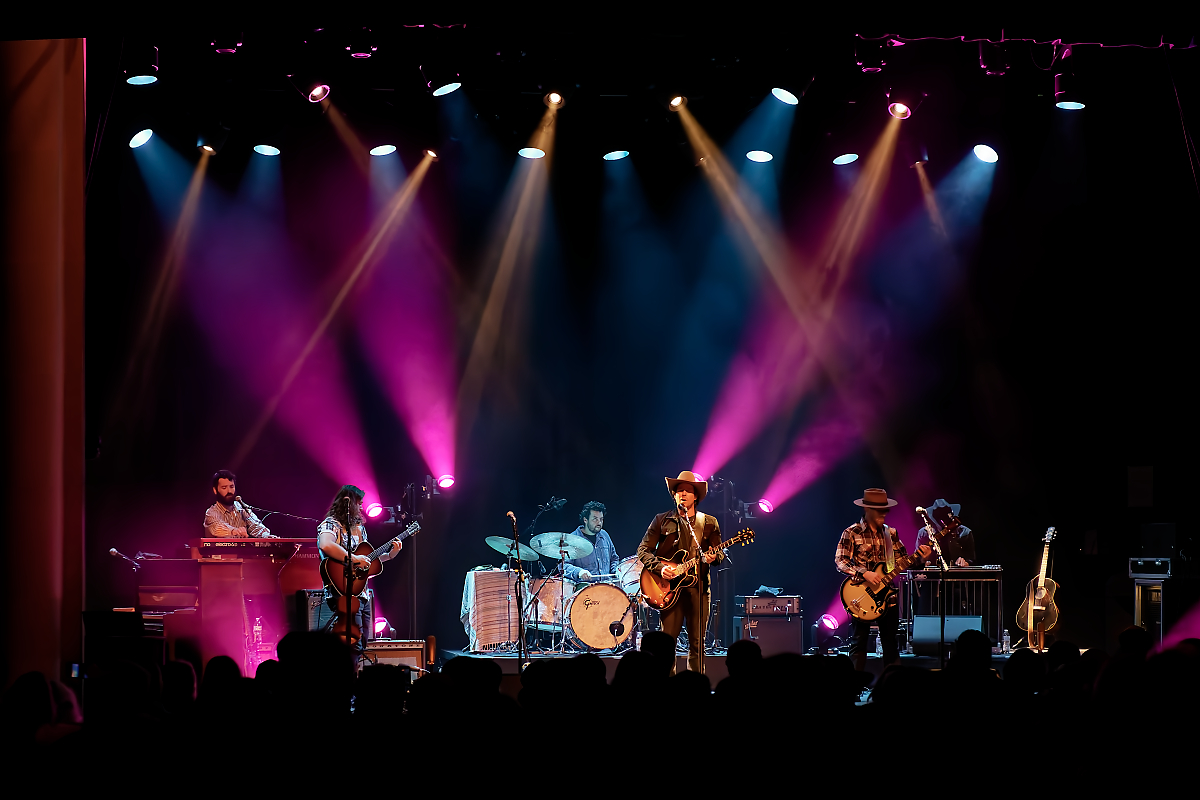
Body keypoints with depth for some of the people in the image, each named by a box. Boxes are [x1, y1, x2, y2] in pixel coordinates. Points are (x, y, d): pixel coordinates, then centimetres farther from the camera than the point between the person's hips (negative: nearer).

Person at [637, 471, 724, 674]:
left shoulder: (709, 523, 13)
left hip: (698, 587, 1)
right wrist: (660, 567, -12)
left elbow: (721, 554, 10)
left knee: (697, 643, 0)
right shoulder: (662, 521, 8)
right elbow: (643, 550, 5)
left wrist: (713, 557, -14)